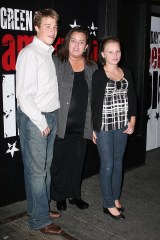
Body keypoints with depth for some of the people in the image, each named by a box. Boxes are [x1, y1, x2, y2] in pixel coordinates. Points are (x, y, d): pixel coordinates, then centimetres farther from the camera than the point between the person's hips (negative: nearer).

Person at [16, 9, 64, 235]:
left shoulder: (50, 53, 13)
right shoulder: (29, 54, -12)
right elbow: (23, 95, -17)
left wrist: (51, 119, 9)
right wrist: (41, 122, -13)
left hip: (50, 117, 8)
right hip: (34, 119, -8)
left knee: (46, 166, 15)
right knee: (36, 169, 0)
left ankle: (42, 207, 30)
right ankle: (40, 219, 11)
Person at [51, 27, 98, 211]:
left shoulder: (92, 67, 9)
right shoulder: (56, 63, -4)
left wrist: (94, 124, 10)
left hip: (81, 125, 3)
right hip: (60, 124, -3)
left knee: (77, 161, 13)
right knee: (59, 161, 7)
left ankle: (75, 195, 31)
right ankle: (59, 196, 26)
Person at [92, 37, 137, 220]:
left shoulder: (126, 74, 7)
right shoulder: (98, 75, -8)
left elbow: (132, 98, 11)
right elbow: (92, 103, -8)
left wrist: (132, 121, 3)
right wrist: (92, 128, -8)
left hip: (122, 126, 5)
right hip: (104, 127, -5)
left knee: (118, 163, 14)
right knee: (107, 165, 1)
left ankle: (116, 198, 29)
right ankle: (109, 205, 13)